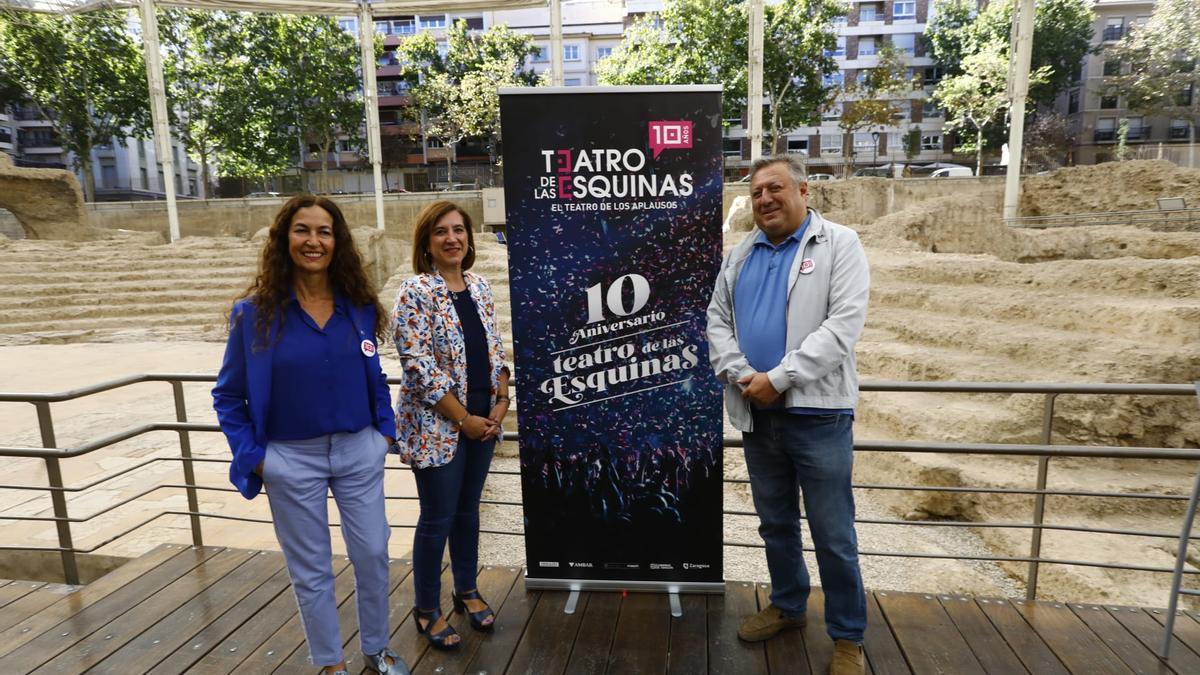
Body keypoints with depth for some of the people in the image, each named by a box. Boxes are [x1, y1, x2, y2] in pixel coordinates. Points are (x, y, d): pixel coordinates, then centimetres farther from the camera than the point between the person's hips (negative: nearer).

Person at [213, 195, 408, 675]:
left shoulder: (359, 306, -2)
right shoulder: (255, 312, -9)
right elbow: (228, 395, -1)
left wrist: (386, 428, 4)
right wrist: (253, 455, -6)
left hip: (359, 452, 2)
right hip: (293, 460, -2)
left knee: (373, 554, 12)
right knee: (311, 569, 13)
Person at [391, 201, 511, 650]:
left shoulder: (479, 286, 7)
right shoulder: (415, 292, -13)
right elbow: (418, 365, -18)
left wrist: (501, 402, -1)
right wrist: (463, 419, -16)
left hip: (483, 419, 6)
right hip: (436, 425, -6)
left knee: (468, 509, 18)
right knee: (437, 518, 5)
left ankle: (467, 591, 37)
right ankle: (427, 610, 26)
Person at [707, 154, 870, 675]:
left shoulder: (839, 244, -4)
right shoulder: (741, 255, 12)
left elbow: (843, 324, -15)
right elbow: (718, 320, 8)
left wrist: (777, 378, -19)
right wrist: (741, 376, -10)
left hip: (818, 413, -5)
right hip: (756, 414, 5)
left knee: (833, 533, 5)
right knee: (775, 521, 19)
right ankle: (787, 605, 38)